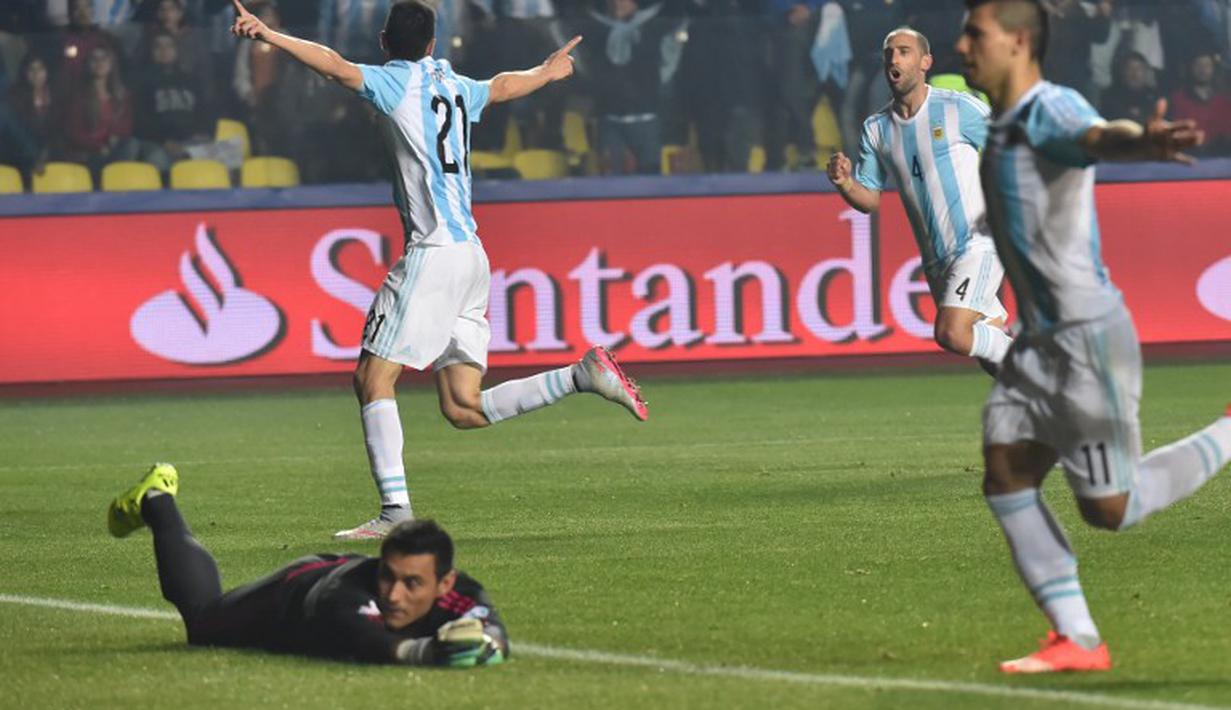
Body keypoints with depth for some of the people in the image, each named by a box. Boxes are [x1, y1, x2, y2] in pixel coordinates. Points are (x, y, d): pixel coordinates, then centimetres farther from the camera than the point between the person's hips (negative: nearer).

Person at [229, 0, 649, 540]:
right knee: (462, 408, 7)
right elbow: (503, 86, 40)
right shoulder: (453, 86, 19)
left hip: (435, 250, -8)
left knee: (373, 379, -6)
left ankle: (396, 510, -14)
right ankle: (584, 375, 0)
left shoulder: (399, 83, -3)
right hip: (471, 256, 8)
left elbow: (338, 67, -20)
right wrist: (547, 72, 60)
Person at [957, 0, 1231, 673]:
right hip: (1039, 340, 9)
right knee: (1005, 479, -1)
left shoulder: (1053, 110, -16)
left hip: (1088, 334, -9)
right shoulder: (1003, 129, 14)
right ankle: (1076, 640, 3)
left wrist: (1143, 141, -64)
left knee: (1109, 509, -4)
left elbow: (1100, 136, -41)